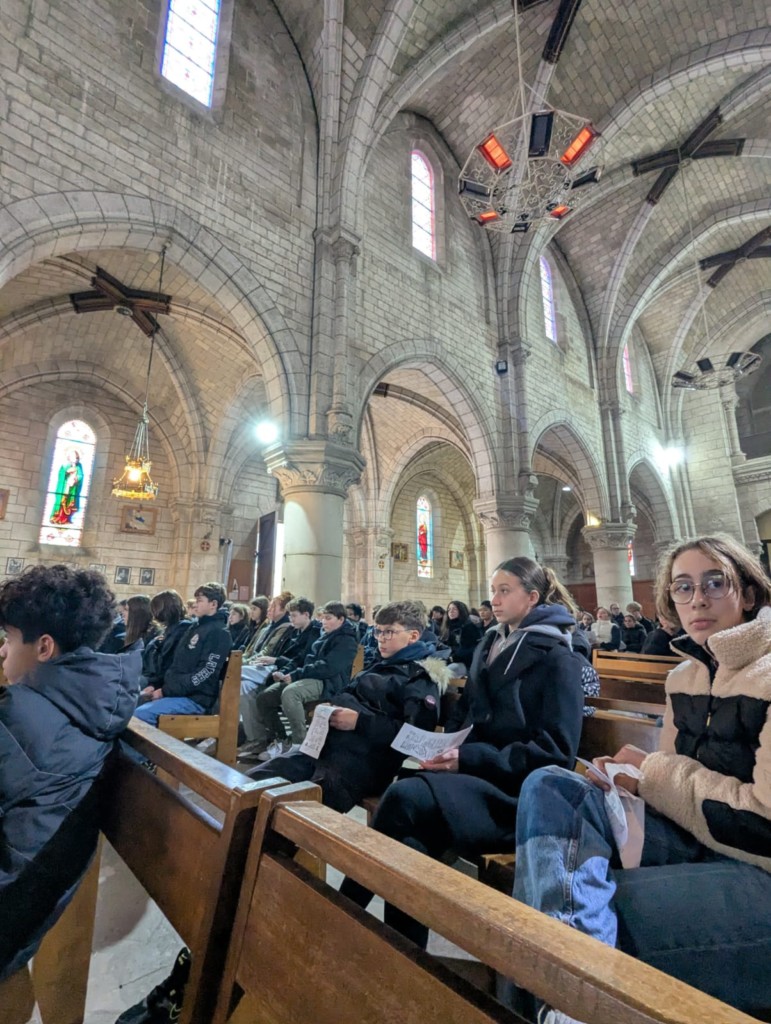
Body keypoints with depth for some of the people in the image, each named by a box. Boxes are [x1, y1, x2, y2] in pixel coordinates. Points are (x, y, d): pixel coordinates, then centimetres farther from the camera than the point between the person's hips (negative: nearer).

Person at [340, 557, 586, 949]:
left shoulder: (558, 659, -6)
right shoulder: (489, 645, 14)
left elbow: (556, 752, -12)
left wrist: (471, 759, -19)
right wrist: (445, 748, -3)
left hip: (518, 792, -6)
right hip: (475, 775, 6)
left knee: (404, 797, -27)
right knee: (411, 848, -25)